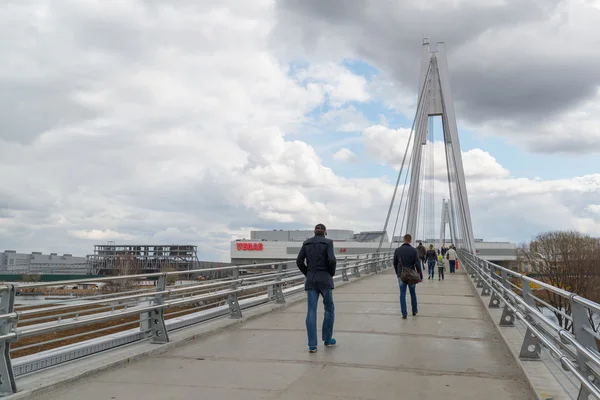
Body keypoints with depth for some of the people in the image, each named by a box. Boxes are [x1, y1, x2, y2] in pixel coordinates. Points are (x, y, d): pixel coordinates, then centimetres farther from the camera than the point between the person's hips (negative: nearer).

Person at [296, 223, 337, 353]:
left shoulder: (306, 243, 8)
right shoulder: (328, 242, -3)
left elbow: (299, 262, 2)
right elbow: (331, 260, -16)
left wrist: (309, 274, 13)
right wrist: (331, 273, 2)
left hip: (311, 280, 3)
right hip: (325, 280, -3)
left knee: (311, 312, 1)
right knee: (329, 309, 17)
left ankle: (312, 345, -4)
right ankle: (327, 339, 25)